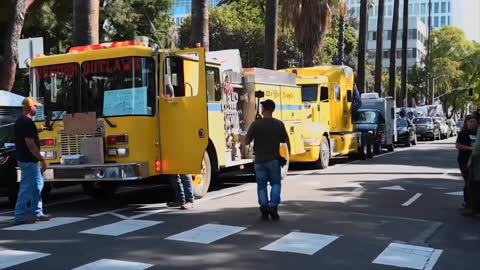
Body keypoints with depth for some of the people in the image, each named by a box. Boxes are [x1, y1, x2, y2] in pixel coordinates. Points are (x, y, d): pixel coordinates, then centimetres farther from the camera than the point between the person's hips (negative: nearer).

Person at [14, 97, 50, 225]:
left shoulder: (20, 121, 12)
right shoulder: (28, 122, -19)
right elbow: (30, 144, -23)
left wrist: (37, 131, 22)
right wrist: (42, 159, -20)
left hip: (23, 158, 11)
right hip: (28, 160, -11)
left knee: (37, 184, 16)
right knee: (27, 188, -4)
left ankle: (37, 213, 21)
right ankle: (20, 216, 2)